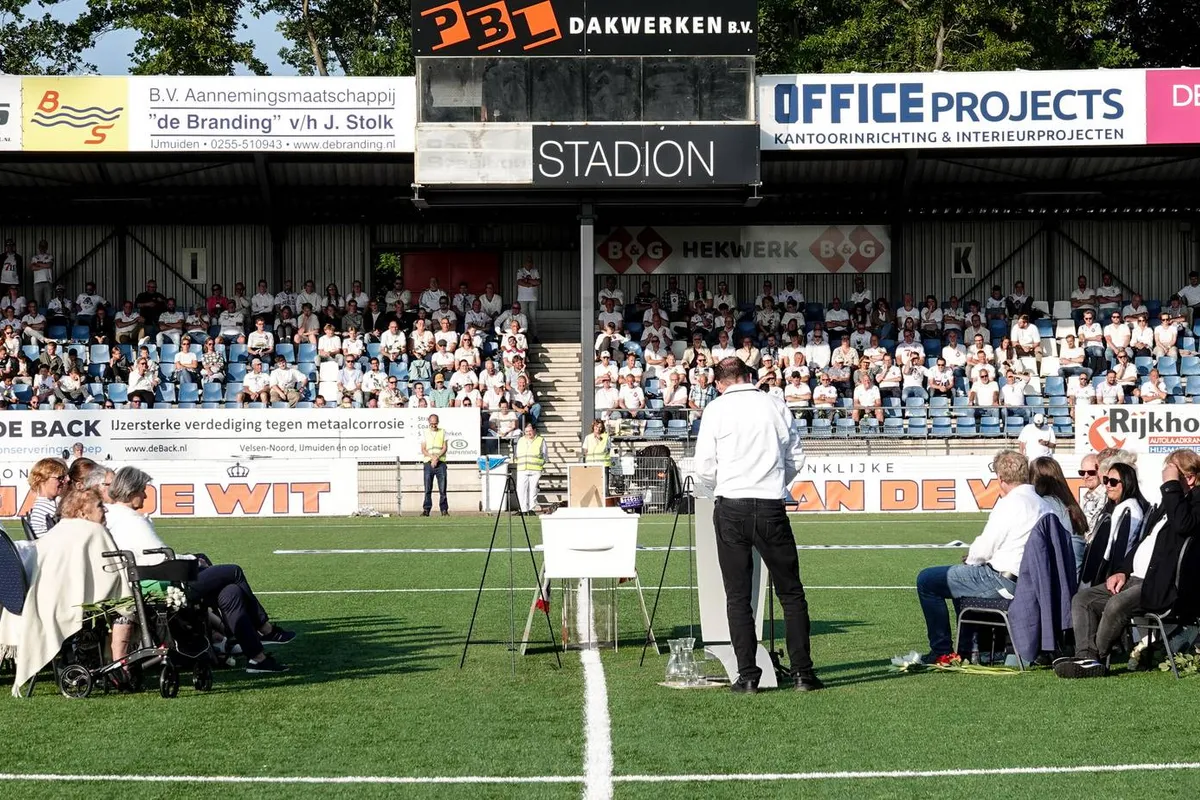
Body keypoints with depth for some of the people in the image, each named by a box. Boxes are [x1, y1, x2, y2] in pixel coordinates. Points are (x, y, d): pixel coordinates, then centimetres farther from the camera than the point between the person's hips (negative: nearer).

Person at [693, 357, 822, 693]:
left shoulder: (716, 409, 1)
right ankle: (802, 672, 5)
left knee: (738, 596, 5)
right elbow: (795, 458, 11)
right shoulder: (775, 406, 6)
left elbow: (704, 468, -1)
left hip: (731, 508, -1)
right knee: (791, 592, 8)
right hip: (771, 508, 1)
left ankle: (747, 675, 2)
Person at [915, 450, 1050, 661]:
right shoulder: (1043, 505, 10)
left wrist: (970, 559, 7)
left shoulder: (1009, 503, -16)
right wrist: (972, 559, 17)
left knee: (927, 581, -1)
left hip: (1004, 580, -10)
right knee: (962, 575, 35)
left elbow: (984, 550, -16)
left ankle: (941, 650, 5)